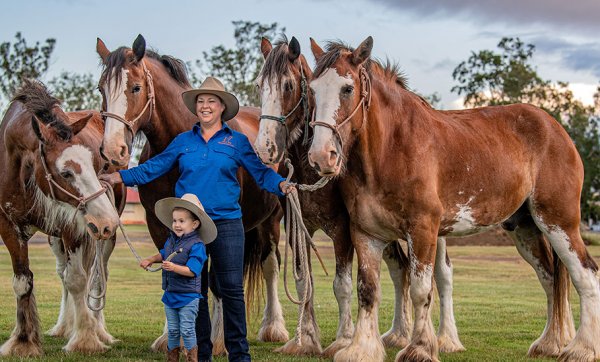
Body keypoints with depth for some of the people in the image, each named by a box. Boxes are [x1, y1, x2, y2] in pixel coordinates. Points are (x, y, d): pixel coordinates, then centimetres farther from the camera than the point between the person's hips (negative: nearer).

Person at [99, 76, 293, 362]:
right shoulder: (183, 141, 10)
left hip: (226, 224, -2)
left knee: (232, 290, -2)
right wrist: (119, 177, -2)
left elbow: (260, 172, -2)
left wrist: (281, 185, -21)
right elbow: (153, 168, 8)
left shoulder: (237, 142, 4)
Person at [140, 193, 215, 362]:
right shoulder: (171, 240, 6)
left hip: (188, 296, -7)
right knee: (172, 330, 16)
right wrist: (150, 260, 11)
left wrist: (174, 267, -37)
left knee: (187, 330, 0)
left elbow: (192, 270, -26)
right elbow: (163, 254, 26)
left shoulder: (196, 245, -17)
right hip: (170, 294, 7)